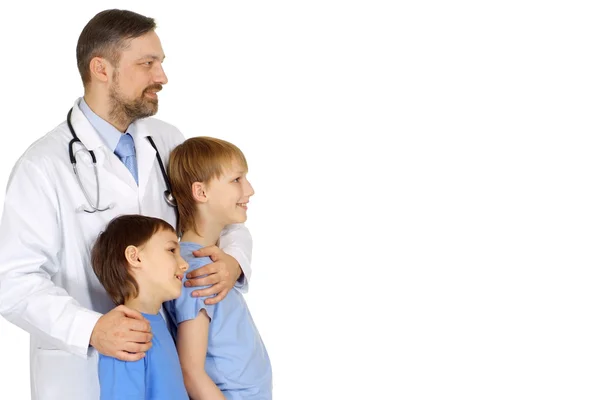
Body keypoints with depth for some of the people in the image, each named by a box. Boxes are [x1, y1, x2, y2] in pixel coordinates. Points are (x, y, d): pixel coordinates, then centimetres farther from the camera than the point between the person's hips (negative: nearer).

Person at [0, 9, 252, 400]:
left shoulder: (168, 141, 3)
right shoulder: (44, 165, -13)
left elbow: (224, 215, 10)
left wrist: (234, 260, -13)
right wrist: (90, 329, -32)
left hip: (168, 362, 5)